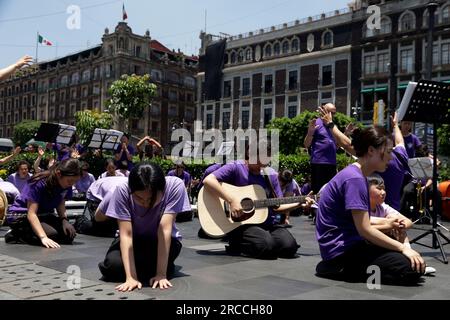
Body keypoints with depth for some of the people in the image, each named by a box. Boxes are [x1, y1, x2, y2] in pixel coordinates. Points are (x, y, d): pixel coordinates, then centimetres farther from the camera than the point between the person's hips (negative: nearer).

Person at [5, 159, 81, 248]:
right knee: (51, 234, -31)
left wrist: (64, 220, -21)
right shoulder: (39, 184, -28)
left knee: (69, 235, -13)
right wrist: (43, 237, -46)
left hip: (43, 215, 7)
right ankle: (16, 235, -7)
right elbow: (31, 213, -33)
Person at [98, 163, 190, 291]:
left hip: (163, 240, -1)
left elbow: (165, 230, -31)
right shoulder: (122, 190, -27)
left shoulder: (175, 186, -29)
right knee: (113, 266, -27)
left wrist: (161, 274, -35)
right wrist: (131, 277, -38)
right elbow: (126, 234, -29)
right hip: (134, 238, 1)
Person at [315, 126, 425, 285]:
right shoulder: (354, 179, -18)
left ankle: (342, 267, 6)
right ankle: (340, 269, -9)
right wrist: (403, 248, -14)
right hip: (341, 249, -10)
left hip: (350, 242, 10)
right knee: (413, 268, -16)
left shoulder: (358, 176, 13)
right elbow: (364, 230, -21)